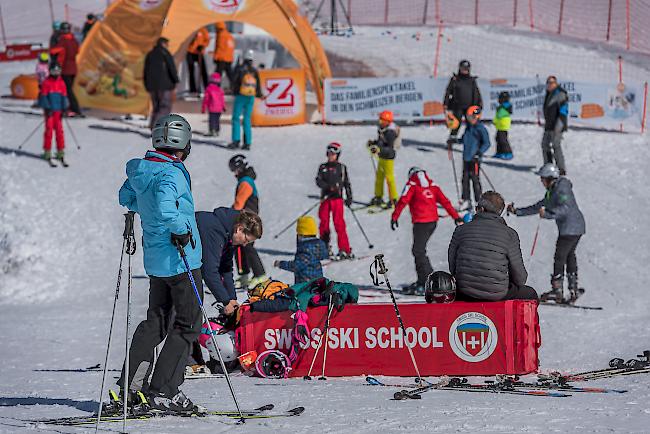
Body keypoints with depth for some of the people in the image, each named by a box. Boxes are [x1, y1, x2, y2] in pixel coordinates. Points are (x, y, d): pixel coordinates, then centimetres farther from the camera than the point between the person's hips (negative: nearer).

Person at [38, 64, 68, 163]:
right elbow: (43, 96, -4)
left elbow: (64, 96, 10)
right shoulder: (46, 83, -2)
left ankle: (60, 151, 4)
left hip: (58, 110, 3)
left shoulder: (61, 83, 8)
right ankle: (47, 151, 3)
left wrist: (64, 108, 0)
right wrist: (47, 107, -13)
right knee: (49, 130, -3)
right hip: (49, 110, -3)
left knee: (59, 130, 1)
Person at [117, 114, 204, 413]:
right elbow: (165, 208, -36)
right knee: (186, 326, 0)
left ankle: (131, 386, 16)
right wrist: (181, 229, -21)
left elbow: (126, 197, 23)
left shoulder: (140, 171, 6)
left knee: (156, 321, 18)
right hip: (180, 259, -8)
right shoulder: (170, 174, -20)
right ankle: (163, 392, -3)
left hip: (155, 261, 8)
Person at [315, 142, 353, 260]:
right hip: (325, 197, 3)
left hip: (337, 198, -3)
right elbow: (318, 181, -2)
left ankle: (345, 250, -11)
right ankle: (325, 248, 16)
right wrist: (329, 187, -18)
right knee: (324, 223, 3)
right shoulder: (323, 167, 10)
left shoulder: (341, 168, 6)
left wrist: (349, 197, 2)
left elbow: (347, 183, 9)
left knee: (339, 223, -11)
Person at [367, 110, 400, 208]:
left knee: (389, 178, -4)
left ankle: (393, 200, 4)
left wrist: (379, 149, -37)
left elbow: (389, 148, -26)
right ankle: (378, 197, 29)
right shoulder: (381, 129, 4)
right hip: (381, 156, 9)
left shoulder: (390, 132, -22)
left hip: (388, 157, -9)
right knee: (379, 176, 16)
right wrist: (373, 143, 4)